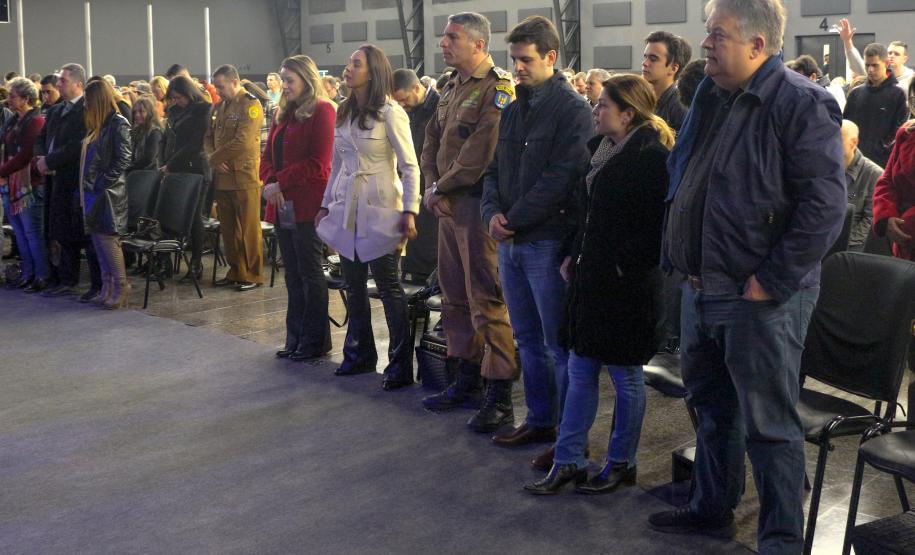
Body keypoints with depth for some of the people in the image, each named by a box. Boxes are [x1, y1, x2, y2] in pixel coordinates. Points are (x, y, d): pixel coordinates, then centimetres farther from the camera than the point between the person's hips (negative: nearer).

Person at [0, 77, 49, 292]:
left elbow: (25, 155, -18)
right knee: (19, 231, 13)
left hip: (29, 185, -9)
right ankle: (28, 274, 22)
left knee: (33, 232, -5)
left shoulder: (35, 121, -12)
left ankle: (42, 276, 2)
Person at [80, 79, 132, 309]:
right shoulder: (96, 124, 16)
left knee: (107, 237, -8)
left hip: (108, 193, -8)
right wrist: (86, 186, 9)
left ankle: (121, 287, -1)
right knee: (98, 237, 8)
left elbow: (123, 159, -15)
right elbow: (88, 157, 18)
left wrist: (104, 182, -17)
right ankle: (107, 287, 13)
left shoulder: (119, 123, -9)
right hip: (92, 191, 8)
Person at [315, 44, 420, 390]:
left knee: (389, 287, -2)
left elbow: (410, 166, -9)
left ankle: (400, 365, 5)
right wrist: (327, 204, 16)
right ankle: (359, 354, 25)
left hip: (380, 209, -6)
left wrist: (410, 211, -16)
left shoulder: (390, 113, -8)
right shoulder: (344, 113, 11)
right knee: (353, 285, 11)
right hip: (347, 209, 6)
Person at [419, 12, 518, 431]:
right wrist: (432, 187, 1)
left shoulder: (498, 89, -13)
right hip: (449, 206, 9)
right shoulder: (452, 86, 16)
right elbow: (432, 141, 17)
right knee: (455, 295, 15)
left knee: (487, 301, -6)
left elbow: (479, 156, -20)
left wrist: (440, 188, -11)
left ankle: (500, 397, 0)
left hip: (479, 204, -9)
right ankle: (466, 382, 28)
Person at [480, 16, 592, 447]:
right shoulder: (513, 111, 15)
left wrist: (514, 220, -14)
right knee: (527, 340, 15)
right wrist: (492, 212, -3)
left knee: (558, 345, -1)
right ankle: (539, 420, 27)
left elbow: (561, 177, -17)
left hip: (547, 241, -8)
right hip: (510, 242, 8)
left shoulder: (572, 109, -9)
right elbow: (495, 169, 16)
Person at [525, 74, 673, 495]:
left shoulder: (652, 157, -15)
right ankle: (567, 461, 19)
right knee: (579, 372, 11)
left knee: (626, 377, 7)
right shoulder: (600, 149, 11)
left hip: (626, 285, -8)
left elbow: (657, 225, -19)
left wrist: (623, 266, -17)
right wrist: (574, 256, 10)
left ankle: (621, 464, 22)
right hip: (590, 279, 9)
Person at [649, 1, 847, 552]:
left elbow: (825, 206, -19)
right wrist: (678, 255, 14)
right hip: (700, 289, 9)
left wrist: (772, 281, -19)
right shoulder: (711, 98, 12)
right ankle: (712, 507, 37)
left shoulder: (802, 104, -14)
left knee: (769, 425, 0)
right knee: (712, 405, 21)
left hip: (758, 297, -8)